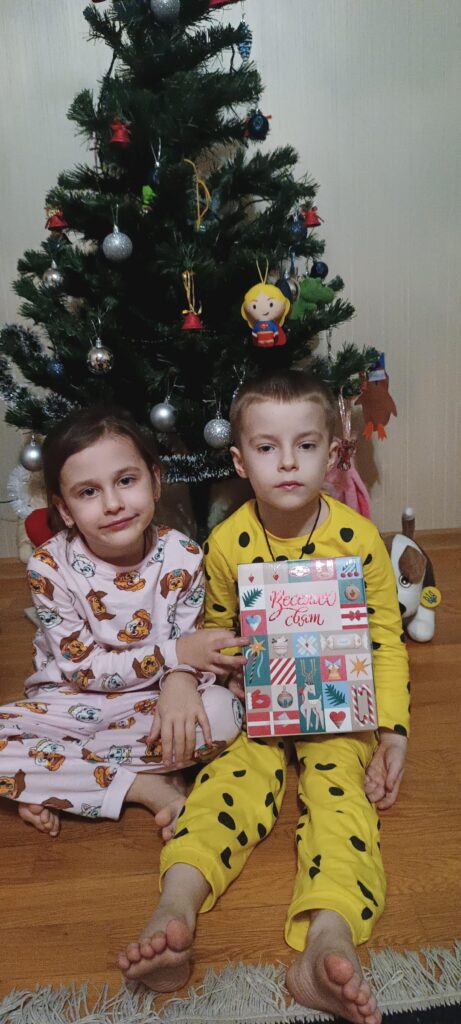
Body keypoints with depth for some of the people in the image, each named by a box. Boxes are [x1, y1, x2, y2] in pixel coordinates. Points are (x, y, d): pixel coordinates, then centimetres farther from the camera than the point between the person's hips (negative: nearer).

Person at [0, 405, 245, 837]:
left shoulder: (181, 557, -15)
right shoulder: (50, 567, -19)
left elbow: (188, 644, -6)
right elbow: (80, 666, -15)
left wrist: (181, 679, -31)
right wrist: (173, 654, -22)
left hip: (149, 700, 2)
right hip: (71, 702, -1)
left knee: (222, 712, -28)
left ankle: (50, 784, -16)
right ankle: (140, 786, -15)